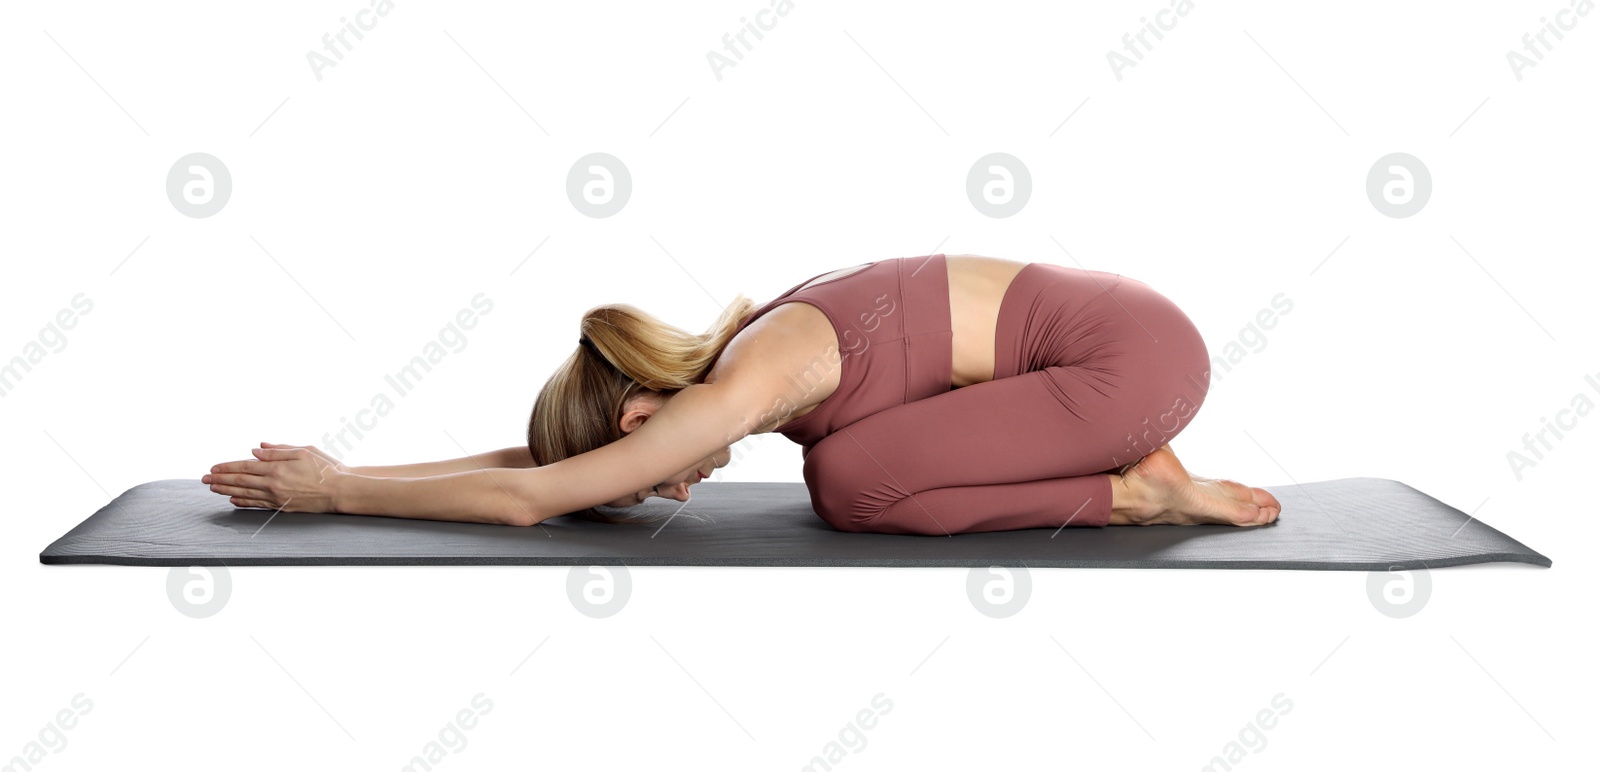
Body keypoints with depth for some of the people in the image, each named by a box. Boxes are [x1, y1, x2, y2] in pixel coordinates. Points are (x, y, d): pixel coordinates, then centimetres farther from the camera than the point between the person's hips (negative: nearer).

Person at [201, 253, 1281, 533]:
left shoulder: (737, 390, -19)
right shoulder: (737, 360, 8)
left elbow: (528, 498, -17)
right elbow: (539, 457, 14)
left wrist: (335, 492, -7)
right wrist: (347, 472, 11)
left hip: (1132, 351, -9)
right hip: (1108, 328, 9)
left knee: (851, 482, -14)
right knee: (849, 467, 6)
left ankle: (1136, 491, -6)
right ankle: (1134, 480, 9)